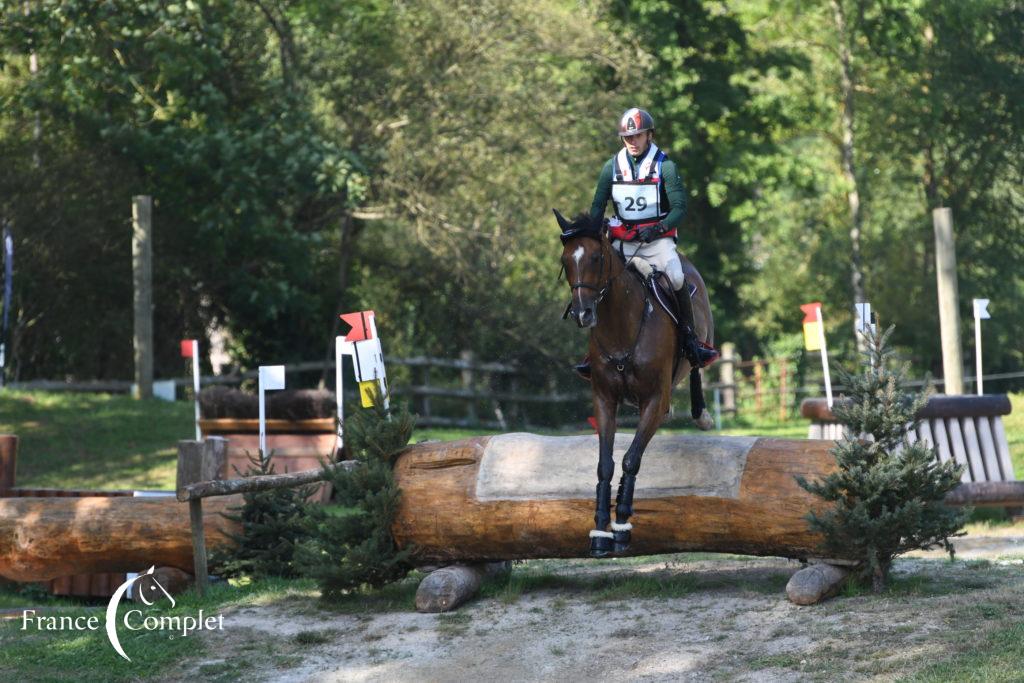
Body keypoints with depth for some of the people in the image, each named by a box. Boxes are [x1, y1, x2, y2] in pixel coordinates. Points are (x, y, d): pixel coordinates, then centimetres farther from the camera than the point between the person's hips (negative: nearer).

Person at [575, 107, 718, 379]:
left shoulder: (665, 166, -4)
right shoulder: (612, 167, 6)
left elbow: (680, 208, -8)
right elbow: (598, 205, 7)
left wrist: (659, 228, -25)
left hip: (657, 239, -3)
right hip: (622, 241, 3)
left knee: (677, 280, -26)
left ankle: (690, 342, -16)